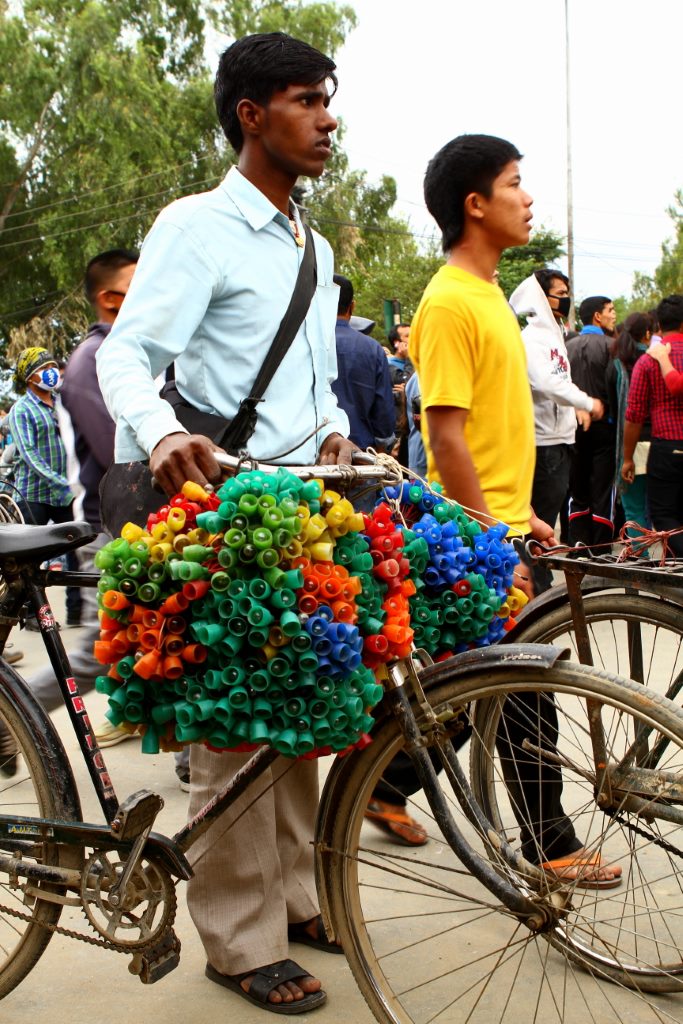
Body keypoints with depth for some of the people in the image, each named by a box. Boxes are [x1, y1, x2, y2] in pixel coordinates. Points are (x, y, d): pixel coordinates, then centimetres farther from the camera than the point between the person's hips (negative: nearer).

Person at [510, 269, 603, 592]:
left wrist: (577, 408, 5)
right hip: (543, 442, -10)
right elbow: (545, 383, -27)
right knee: (541, 520, -4)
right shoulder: (531, 337, -15)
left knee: (549, 517, 16)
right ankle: (539, 587, 3)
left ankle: (542, 584, 25)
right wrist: (587, 402, -17)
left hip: (561, 438, 10)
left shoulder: (554, 333, 18)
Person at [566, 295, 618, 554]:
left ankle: (578, 548, 11)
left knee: (577, 492, 11)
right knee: (603, 492, 2)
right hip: (603, 426, -4)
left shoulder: (568, 346, 3)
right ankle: (600, 552, 3)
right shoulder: (609, 345, -10)